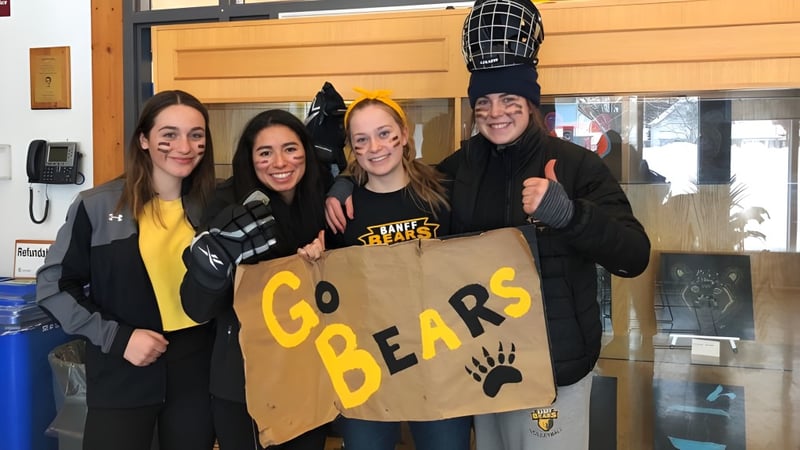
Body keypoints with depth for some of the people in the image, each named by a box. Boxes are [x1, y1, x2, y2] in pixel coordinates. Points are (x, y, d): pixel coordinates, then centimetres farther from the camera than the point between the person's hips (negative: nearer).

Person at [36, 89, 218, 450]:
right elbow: (54, 286, -4)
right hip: (121, 376, -3)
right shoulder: (97, 206, -8)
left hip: (196, 372, 3)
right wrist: (116, 337, -13)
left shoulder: (212, 206, 1)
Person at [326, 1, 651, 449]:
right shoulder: (460, 166, 1)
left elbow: (635, 256, -19)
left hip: (553, 366, -4)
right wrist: (345, 191, -1)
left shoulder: (577, 165, -12)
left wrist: (566, 213, -35)